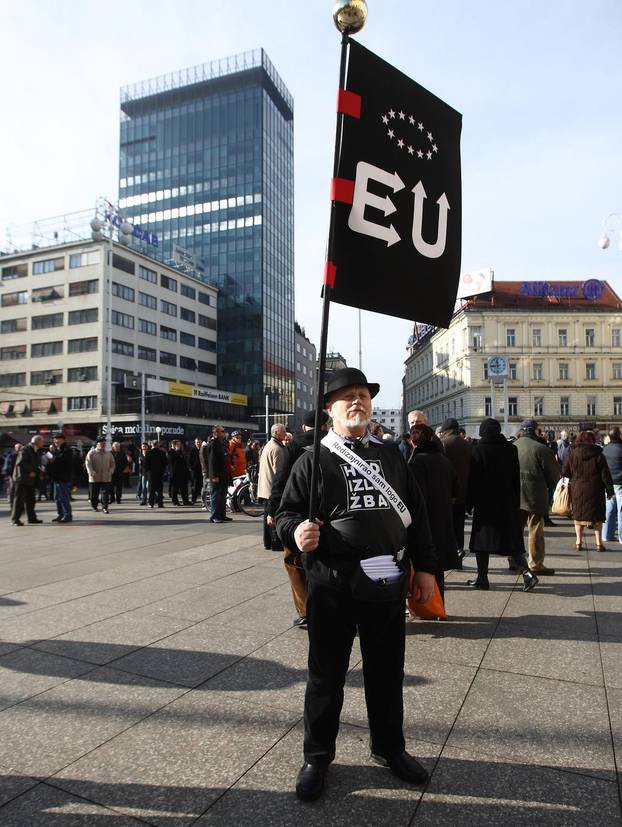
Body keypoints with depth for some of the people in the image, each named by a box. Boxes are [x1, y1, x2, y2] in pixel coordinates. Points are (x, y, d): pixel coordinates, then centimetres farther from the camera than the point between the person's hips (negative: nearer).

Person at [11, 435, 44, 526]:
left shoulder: (36, 451, 16)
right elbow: (20, 463, -20)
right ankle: (15, 519, -3)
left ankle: (31, 517, 18)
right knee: (19, 499, -7)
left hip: (30, 479, 9)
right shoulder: (25, 450, -12)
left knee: (30, 500, 12)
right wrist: (29, 472, -17)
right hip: (22, 478, -9)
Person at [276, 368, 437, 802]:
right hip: (333, 586, -3)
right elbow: (287, 512, -3)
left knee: (387, 672, 19)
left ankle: (390, 747, 42)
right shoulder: (314, 459, -4)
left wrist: (425, 567, 10)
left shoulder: (391, 455, 9)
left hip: (388, 584, 4)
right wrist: (296, 531, -25)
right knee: (326, 674, 12)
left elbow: (416, 513, 12)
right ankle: (318, 756, 33)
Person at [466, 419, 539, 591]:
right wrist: (516, 503, 13)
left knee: (482, 539, 5)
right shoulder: (511, 449, 3)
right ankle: (526, 572, -4)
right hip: (508, 504, 4)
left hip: (485, 504, -4)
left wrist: (469, 504, -2)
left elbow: (473, 479, -8)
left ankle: (482, 578, 9)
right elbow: (516, 478, 6)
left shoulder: (477, 450, -9)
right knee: (512, 540, 10)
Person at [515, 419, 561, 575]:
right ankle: (536, 564, 7)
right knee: (535, 530, 3)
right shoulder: (541, 449, -12)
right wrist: (550, 489, 12)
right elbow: (554, 473, -5)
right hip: (535, 495, -5)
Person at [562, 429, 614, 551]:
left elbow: (564, 472, -1)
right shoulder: (598, 455, -7)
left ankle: (579, 542, 12)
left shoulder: (572, 454, -3)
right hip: (595, 491, -1)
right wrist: (610, 490, 1)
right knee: (597, 516, 10)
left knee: (578, 515, 12)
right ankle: (599, 543, 9)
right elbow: (605, 475, -6)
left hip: (577, 490, 1)